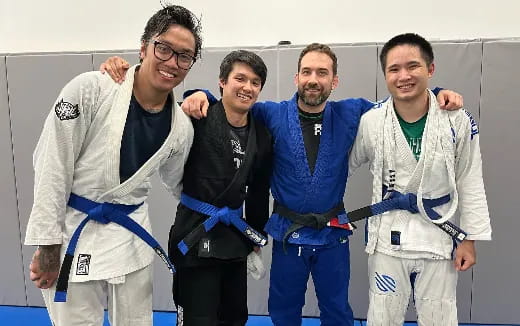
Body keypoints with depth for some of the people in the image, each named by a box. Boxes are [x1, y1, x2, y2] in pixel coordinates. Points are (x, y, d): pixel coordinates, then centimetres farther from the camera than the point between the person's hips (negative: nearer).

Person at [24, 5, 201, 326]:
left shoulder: (181, 127, -5)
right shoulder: (90, 89, -18)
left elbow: (178, 185, 12)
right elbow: (52, 166, -14)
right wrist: (47, 244, -11)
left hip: (132, 235, 4)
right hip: (74, 233, -3)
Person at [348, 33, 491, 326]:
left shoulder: (459, 121, -10)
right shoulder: (370, 122, -10)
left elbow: (470, 183, -1)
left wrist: (470, 239, -1)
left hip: (438, 237, 1)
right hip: (388, 238, 0)